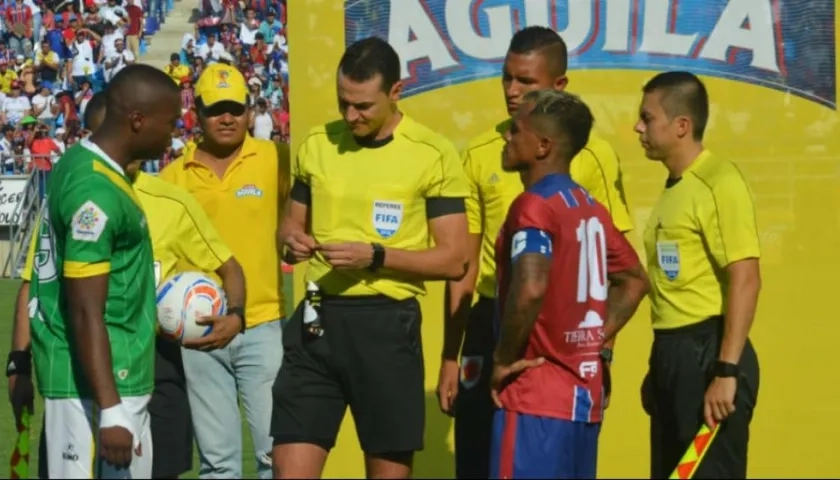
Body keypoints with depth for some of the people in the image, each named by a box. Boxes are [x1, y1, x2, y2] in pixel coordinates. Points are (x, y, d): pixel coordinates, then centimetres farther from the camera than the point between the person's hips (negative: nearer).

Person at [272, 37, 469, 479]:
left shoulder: (433, 155, -6)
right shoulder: (316, 145, 7)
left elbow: (454, 259, -7)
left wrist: (375, 256, -19)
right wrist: (292, 240, -5)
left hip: (385, 324, -3)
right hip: (317, 319, 3)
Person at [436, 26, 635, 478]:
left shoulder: (593, 156, -2)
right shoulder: (481, 154, 5)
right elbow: (463, 269, 9)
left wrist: (602, 355, -3)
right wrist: (450, 356, 6)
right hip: (492, 326, 2)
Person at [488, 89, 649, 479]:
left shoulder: (534, 205, -13)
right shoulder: (589, 207, 12)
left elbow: (530, 288, -29)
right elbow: (634, 280, 23)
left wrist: (504, 359, -17)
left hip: (536, 397, -9)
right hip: (584, 393, 9)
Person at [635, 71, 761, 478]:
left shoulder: (719, 182, -11)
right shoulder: (674, 187, 16)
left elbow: (745, 279, -18)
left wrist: (727, 370, -23)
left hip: (707, 351, -9)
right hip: (672, 352, 9)